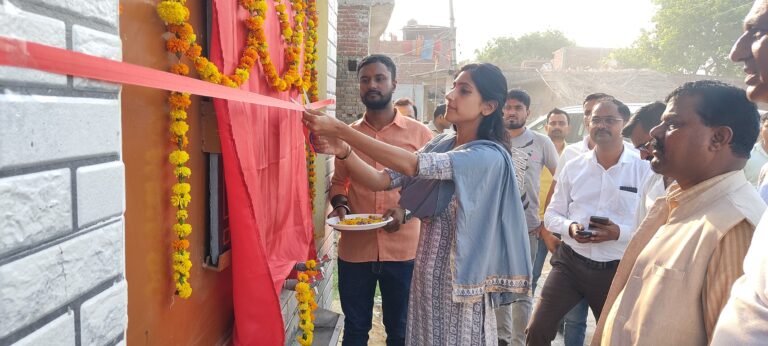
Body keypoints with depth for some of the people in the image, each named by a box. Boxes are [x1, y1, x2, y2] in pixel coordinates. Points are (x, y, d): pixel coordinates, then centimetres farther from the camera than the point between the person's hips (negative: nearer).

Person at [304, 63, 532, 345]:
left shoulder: (490, 157, -18)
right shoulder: (440, 144, 4)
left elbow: (411, 165, -29)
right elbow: (380, 181, -2)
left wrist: (339, 129, -30)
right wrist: (343, 150, -20)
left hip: (458, 277, -6)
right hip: (426, 270, 6)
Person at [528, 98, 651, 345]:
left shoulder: (645, 169, -7)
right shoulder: (573, 166, 3)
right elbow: (552, 214, 7)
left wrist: (619, 232, -22)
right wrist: (569, 228, -14)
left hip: (617, 269, -1)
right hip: (570, 262, 2)